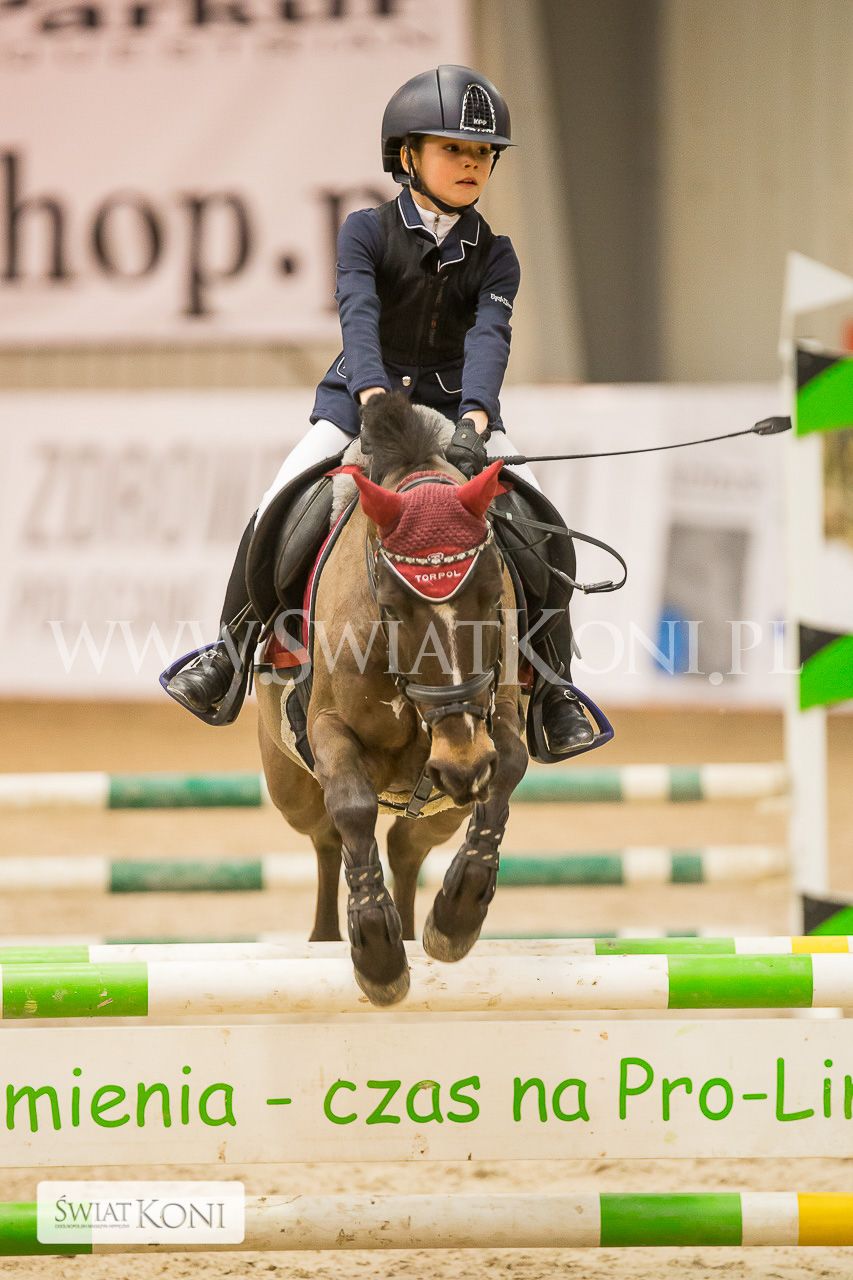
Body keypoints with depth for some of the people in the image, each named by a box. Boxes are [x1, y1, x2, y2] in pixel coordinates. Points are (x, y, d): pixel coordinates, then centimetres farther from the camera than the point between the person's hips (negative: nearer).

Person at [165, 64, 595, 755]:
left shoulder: (493, 254, 3)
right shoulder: (367, 232, -2)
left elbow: (489, 337, -14)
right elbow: (358, 316, -19)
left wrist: (475, 418, -34)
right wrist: (373, 394, -38)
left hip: (457, 408, 1)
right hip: (362, 401, -1)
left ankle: (553, 682, -3)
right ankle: (233, 651, 5)